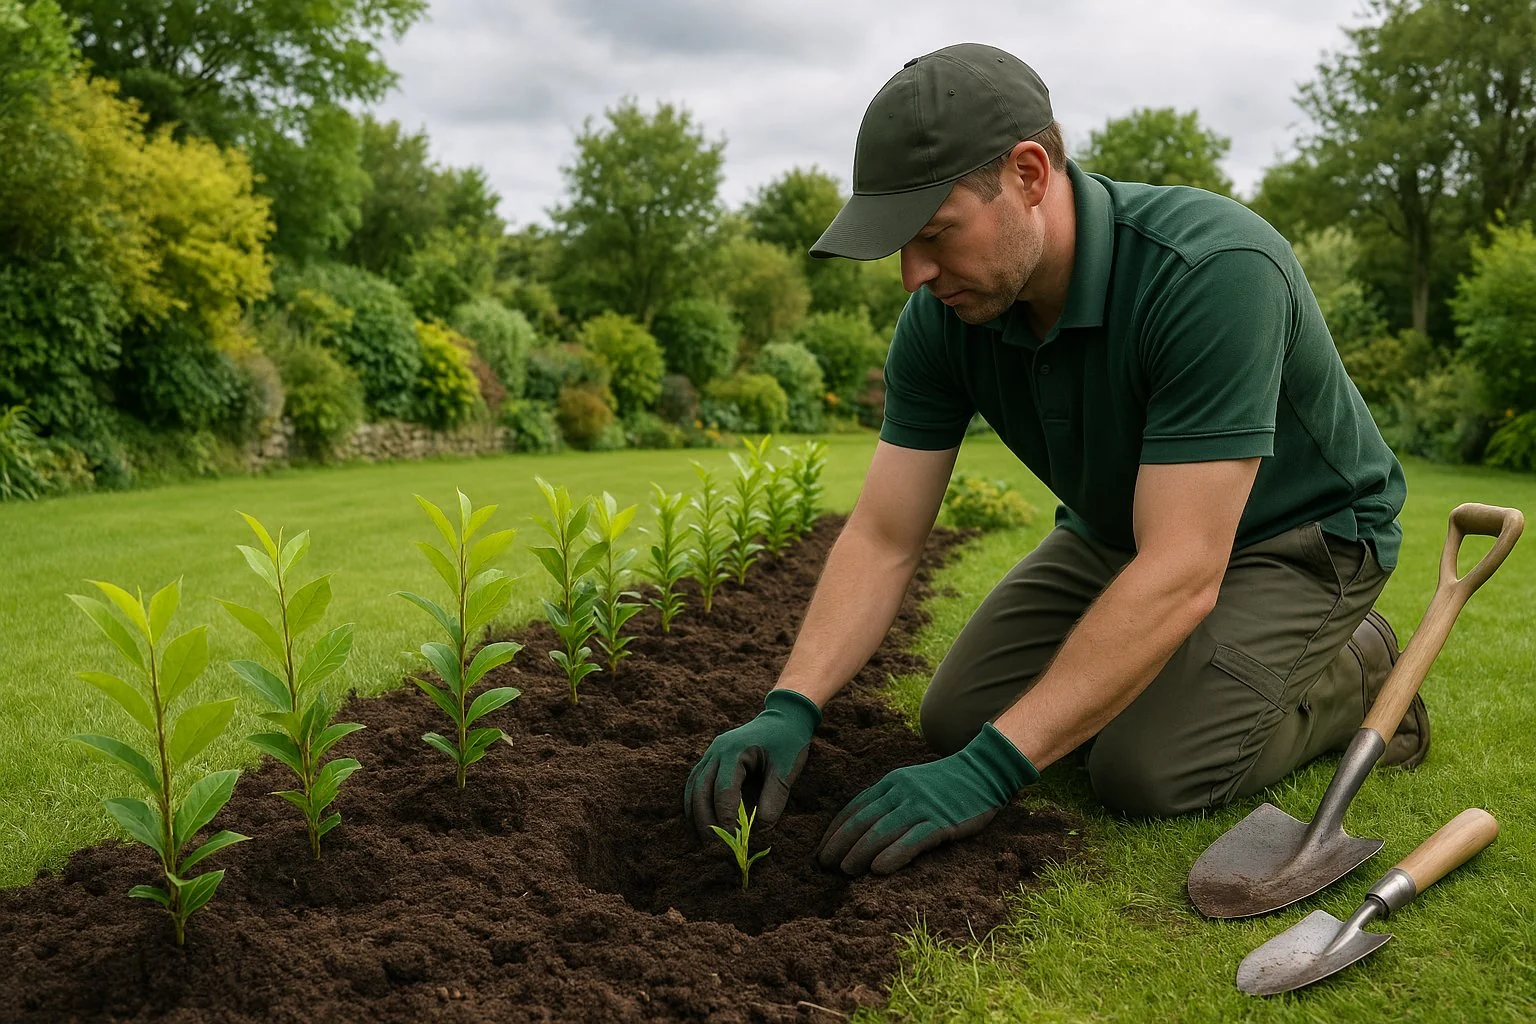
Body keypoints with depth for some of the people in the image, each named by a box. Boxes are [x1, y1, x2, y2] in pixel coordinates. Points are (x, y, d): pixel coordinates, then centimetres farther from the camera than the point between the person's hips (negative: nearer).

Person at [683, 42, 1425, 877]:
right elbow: (881, 538, -15)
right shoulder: (942, 318, -18)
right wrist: (790, 708, -30)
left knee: (1146, 770, -23)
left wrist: (990, 770, -41)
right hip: (1118, 526, 6)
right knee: (956, 719, -3)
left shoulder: (1214, 270, -37)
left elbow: (1180, 574, -39)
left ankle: (1355, 675, 5)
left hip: (1293, 533, -5)